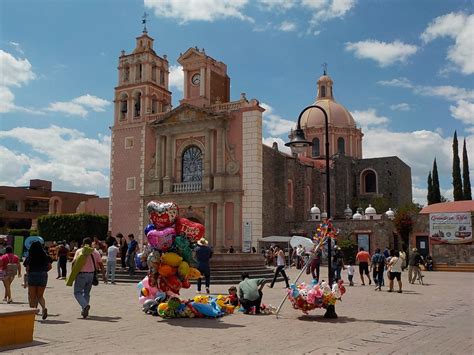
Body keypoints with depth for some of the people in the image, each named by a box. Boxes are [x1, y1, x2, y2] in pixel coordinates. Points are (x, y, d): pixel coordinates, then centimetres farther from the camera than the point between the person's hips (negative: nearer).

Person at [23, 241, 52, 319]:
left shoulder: (29, 257, -3)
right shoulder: (45, 256, 2)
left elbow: (27, 268, -8)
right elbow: (50, 266, 1)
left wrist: (28, 273, 12)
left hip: (32, 276, -2)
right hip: (43, 276, 2)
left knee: (32, 296, 10)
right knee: (40, 296, 10)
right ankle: (44, 308, -16)